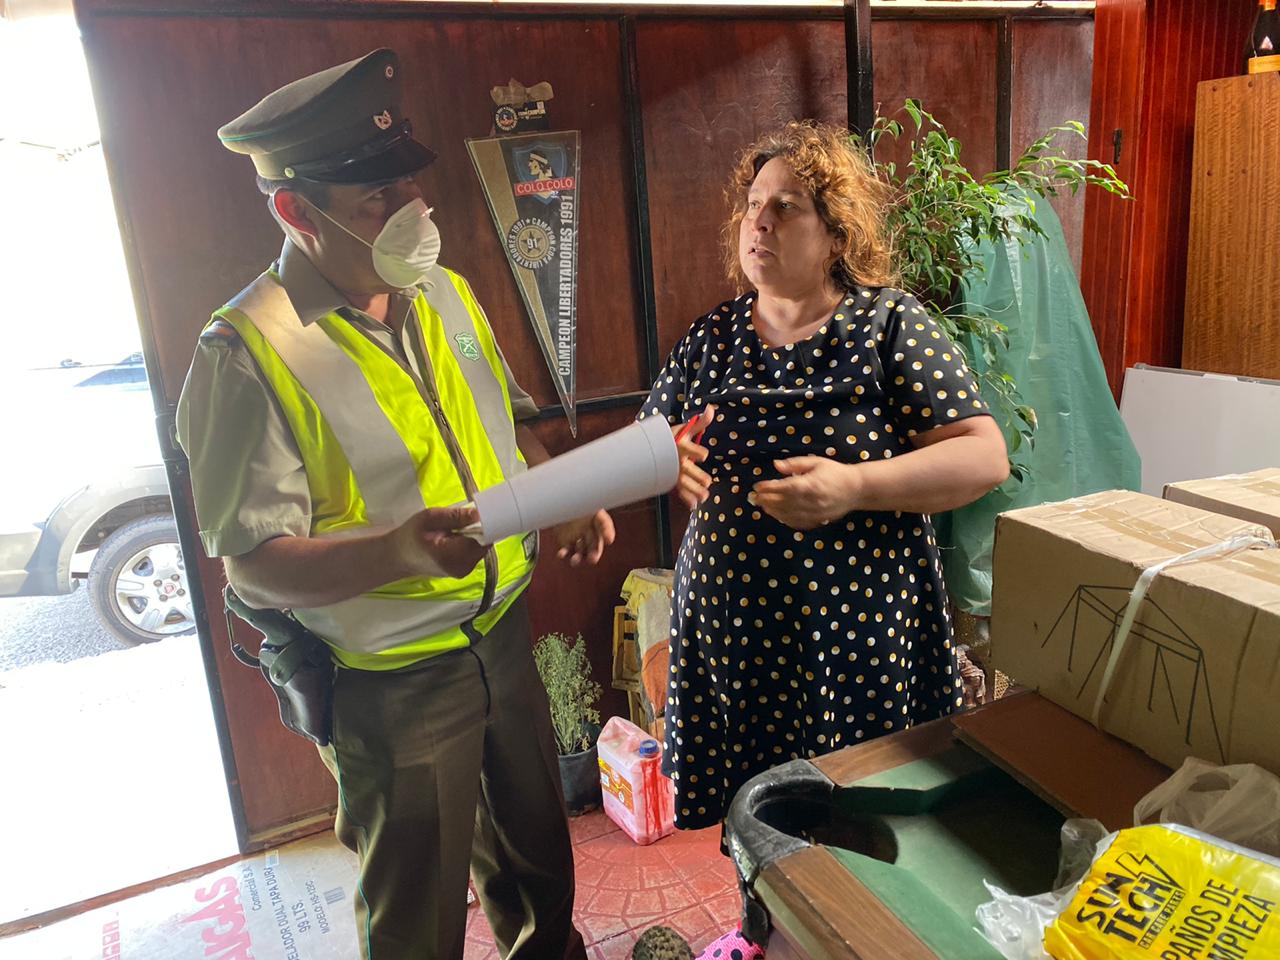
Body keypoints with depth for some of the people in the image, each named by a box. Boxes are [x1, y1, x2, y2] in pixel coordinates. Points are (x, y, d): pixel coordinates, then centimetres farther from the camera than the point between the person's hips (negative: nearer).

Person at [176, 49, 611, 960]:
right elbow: (254, 561, -19)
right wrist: (400, 552, -36)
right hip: (391, 682, -6)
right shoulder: (251, 351, -21)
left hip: (504, 633, 6)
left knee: (536, 857, 27)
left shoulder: (445, 290, 1)